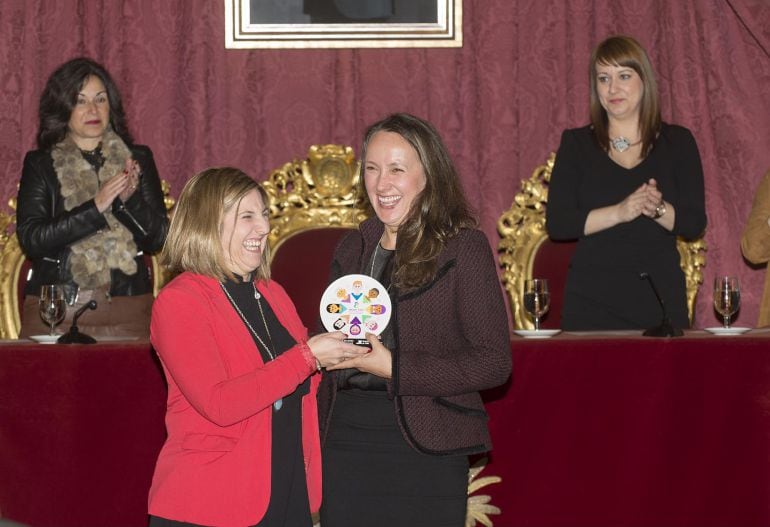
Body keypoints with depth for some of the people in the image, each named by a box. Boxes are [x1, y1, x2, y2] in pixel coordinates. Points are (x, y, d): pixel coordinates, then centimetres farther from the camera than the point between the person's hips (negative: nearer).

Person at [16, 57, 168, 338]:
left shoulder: (138, 159, 9)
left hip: (128, 309, 1)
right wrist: (96, 207, -15)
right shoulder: (39, 165, 5)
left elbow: (157, 238, 3)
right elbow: (30, 239, -8)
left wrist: (129, 199, -15)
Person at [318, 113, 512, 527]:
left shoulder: (463, 248, -4)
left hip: (424, 449, -5)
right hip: (346, 441, 5)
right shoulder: (352, 250, 13)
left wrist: (395, 369, -16)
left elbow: (494, 363, -9)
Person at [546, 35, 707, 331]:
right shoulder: (576, 144, 6)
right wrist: (619, 212, -16)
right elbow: (557, 223, -4)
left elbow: (694, 225, 2)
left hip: (660, 297, 1)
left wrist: (658, 209, -18)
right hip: (591, 300, 0)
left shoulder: (677, 142, 7)